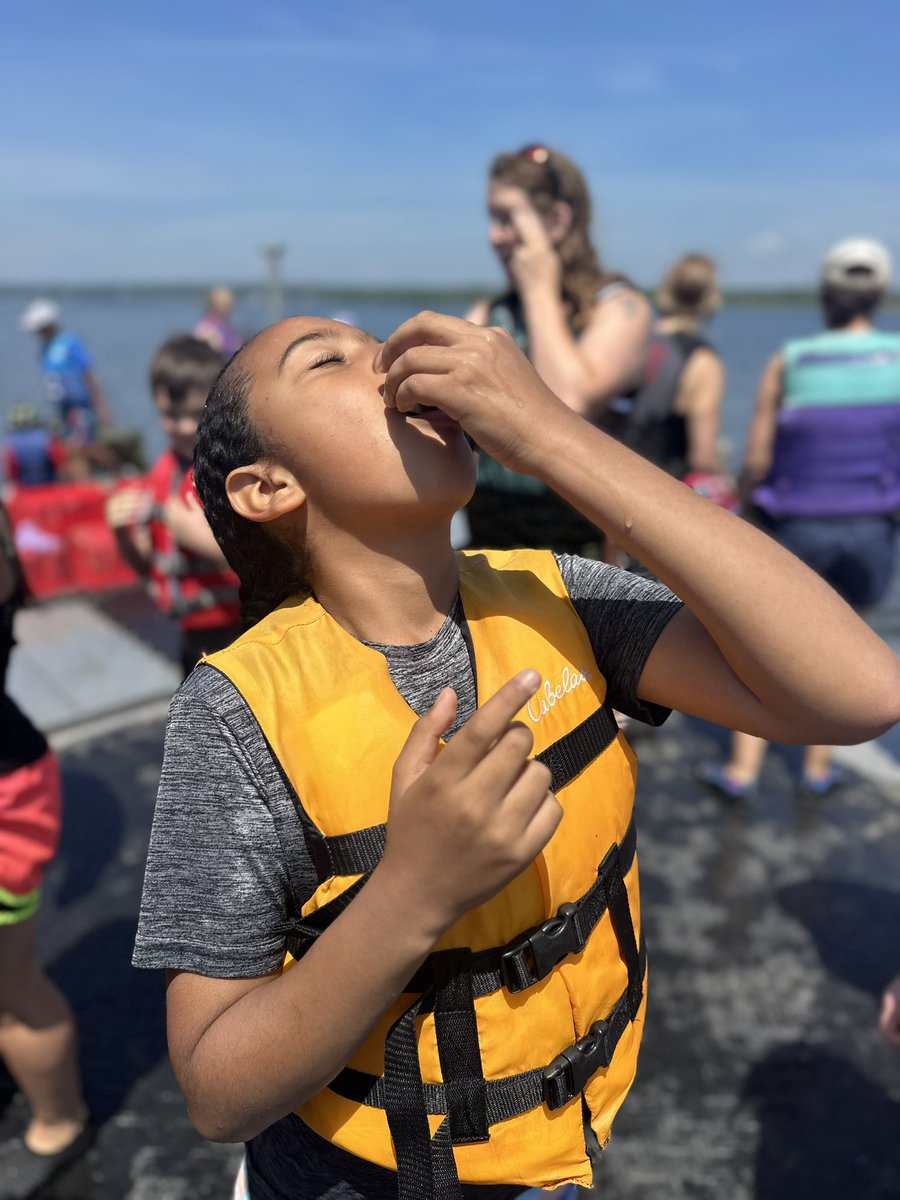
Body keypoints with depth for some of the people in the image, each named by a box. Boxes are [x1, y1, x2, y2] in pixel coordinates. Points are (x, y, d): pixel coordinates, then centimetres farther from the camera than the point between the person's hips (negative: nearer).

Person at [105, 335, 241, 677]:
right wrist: (123, 533, -7)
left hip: (241, 636, -8)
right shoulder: (163, 471, 4)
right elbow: (146, 565, 12)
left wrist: (208, 539, -27)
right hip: (195, 636, 8)